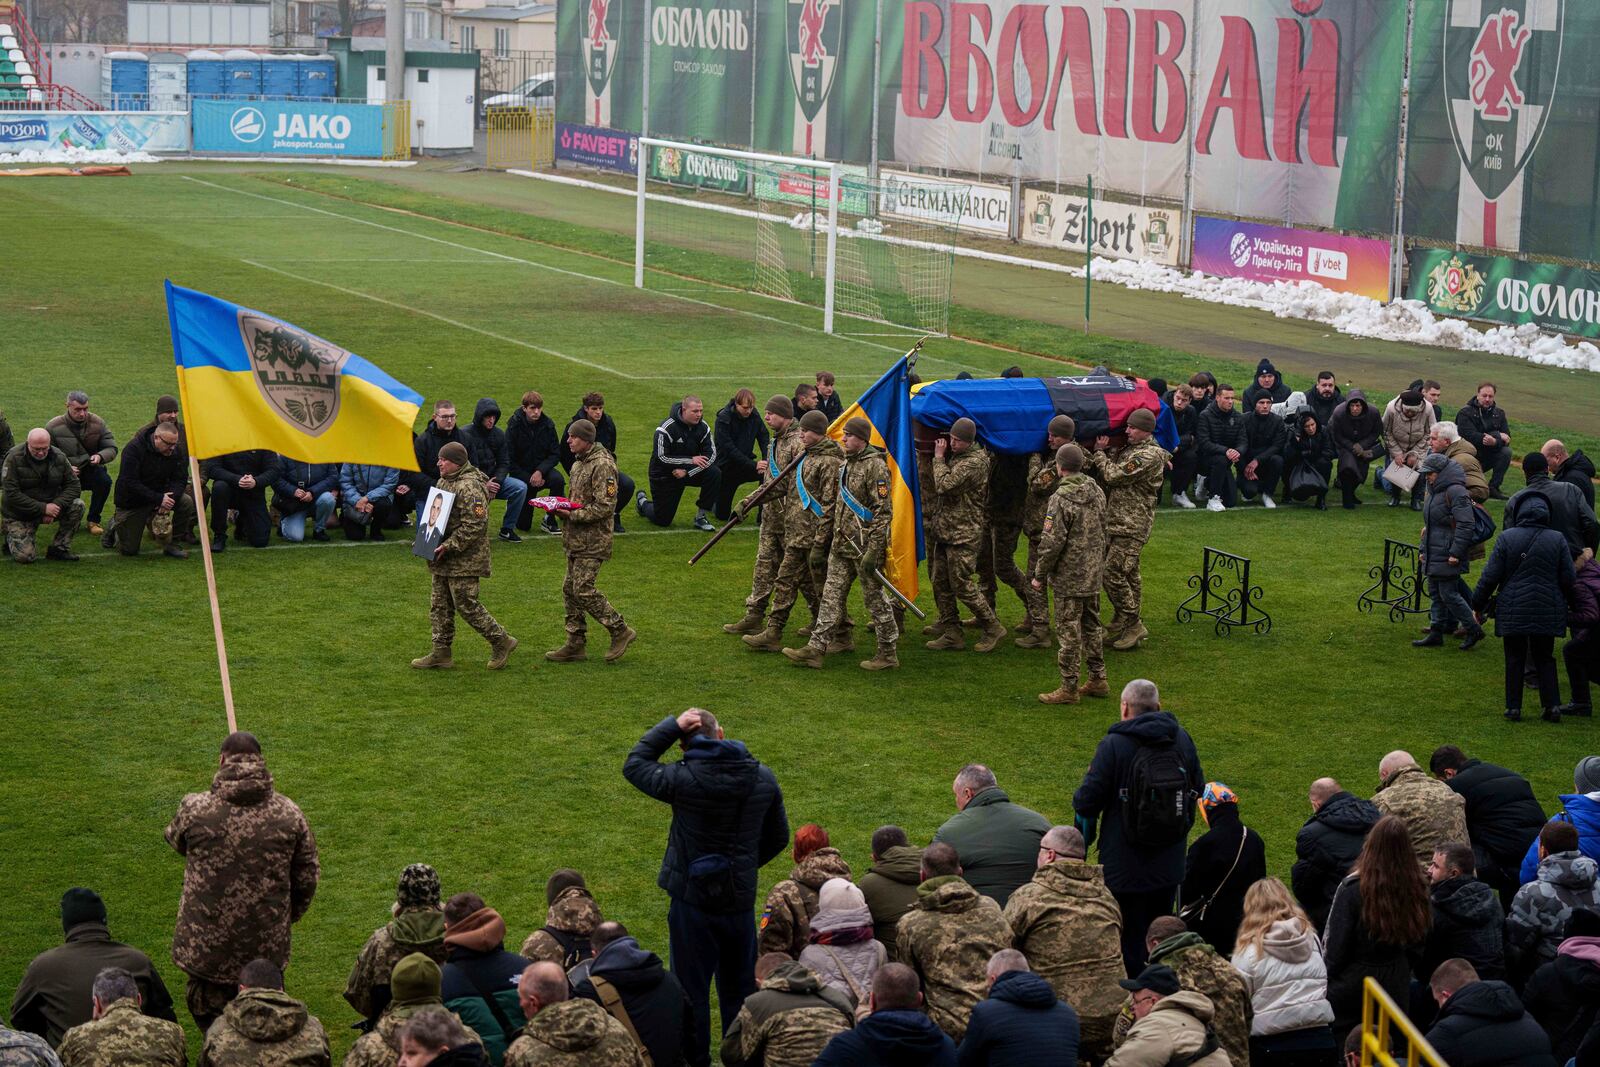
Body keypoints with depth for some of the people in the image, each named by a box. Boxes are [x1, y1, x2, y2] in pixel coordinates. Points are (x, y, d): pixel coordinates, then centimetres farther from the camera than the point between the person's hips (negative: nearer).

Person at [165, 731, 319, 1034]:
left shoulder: (195, 810, -13)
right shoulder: (288, 813, -6)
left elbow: (176, 842, 11)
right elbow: (307, 876, 5)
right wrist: (291, 914, 23)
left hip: (206, 946, -2)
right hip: (267, 943, 2)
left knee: (208, 1016, 12)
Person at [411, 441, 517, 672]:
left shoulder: (470, 487, -20)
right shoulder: (444, 482, 12)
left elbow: (474, 525, -24)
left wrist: (448, 546, -23)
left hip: (464, 561, -10)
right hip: (444, 560, 10)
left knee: (467, 605, -5)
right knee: (440, 605, 12)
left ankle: (501, 641, 10)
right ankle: (441, 653, 19)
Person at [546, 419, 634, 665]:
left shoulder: (602, 465, -17)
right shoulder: (579, 463, 14)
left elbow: (605, 507, -21)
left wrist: (572, 515, -20)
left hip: (594, 540, -10)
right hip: (576, 540, 10)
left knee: (583, 590, -11)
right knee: (570, 589, 10)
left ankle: (620, 631, 3)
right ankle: (575, 644, 17)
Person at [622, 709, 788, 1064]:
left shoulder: (683, 780, -18)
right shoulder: (763, 779, -3)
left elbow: (634, 765, -1)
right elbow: (777, 838, 8)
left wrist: (672, 726, -3)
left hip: (693, 901, -4)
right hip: (741, 899, 4)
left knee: (692, 991, 7)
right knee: (740, 989, 17)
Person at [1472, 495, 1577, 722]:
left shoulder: (1506, 538, -6)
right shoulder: (1557, 540, -3)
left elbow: (1490, 576, -6)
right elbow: (1569, 578, -2)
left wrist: (1478, 605, 5)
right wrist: (1559, 599, 18)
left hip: (1513, 613, -1)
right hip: (1547, 612, 1)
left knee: (1514, 660, 9)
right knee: (1545, 659, 12)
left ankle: (1514, 708, 7)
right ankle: (1552, 706, 5)